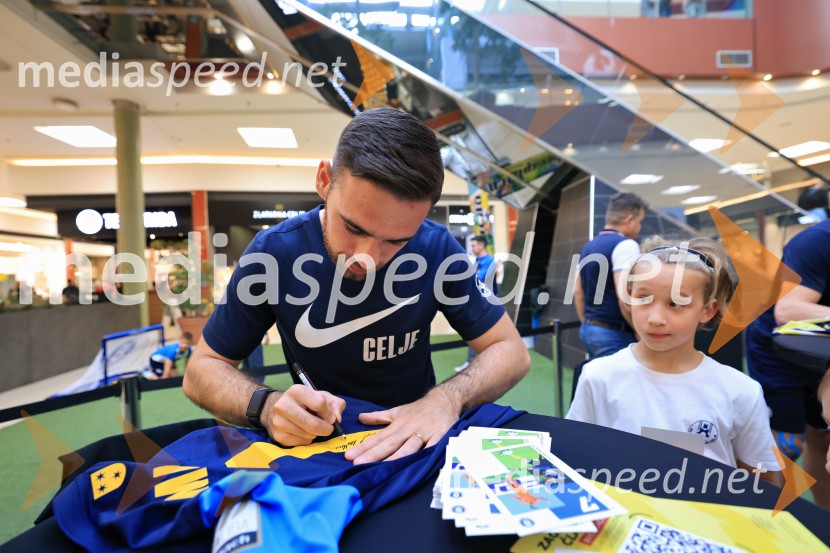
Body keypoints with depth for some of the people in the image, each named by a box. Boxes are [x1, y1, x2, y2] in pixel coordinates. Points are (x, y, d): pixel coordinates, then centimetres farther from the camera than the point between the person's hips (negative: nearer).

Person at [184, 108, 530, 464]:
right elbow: (202, 370, -6)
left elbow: (511, 351, -8)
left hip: (413, 441, 1)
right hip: (314, 445, 0)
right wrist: (267, 406, -26)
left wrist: (447, 398, -26)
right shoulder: (273, 253, -16)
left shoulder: (437, 249, -15)